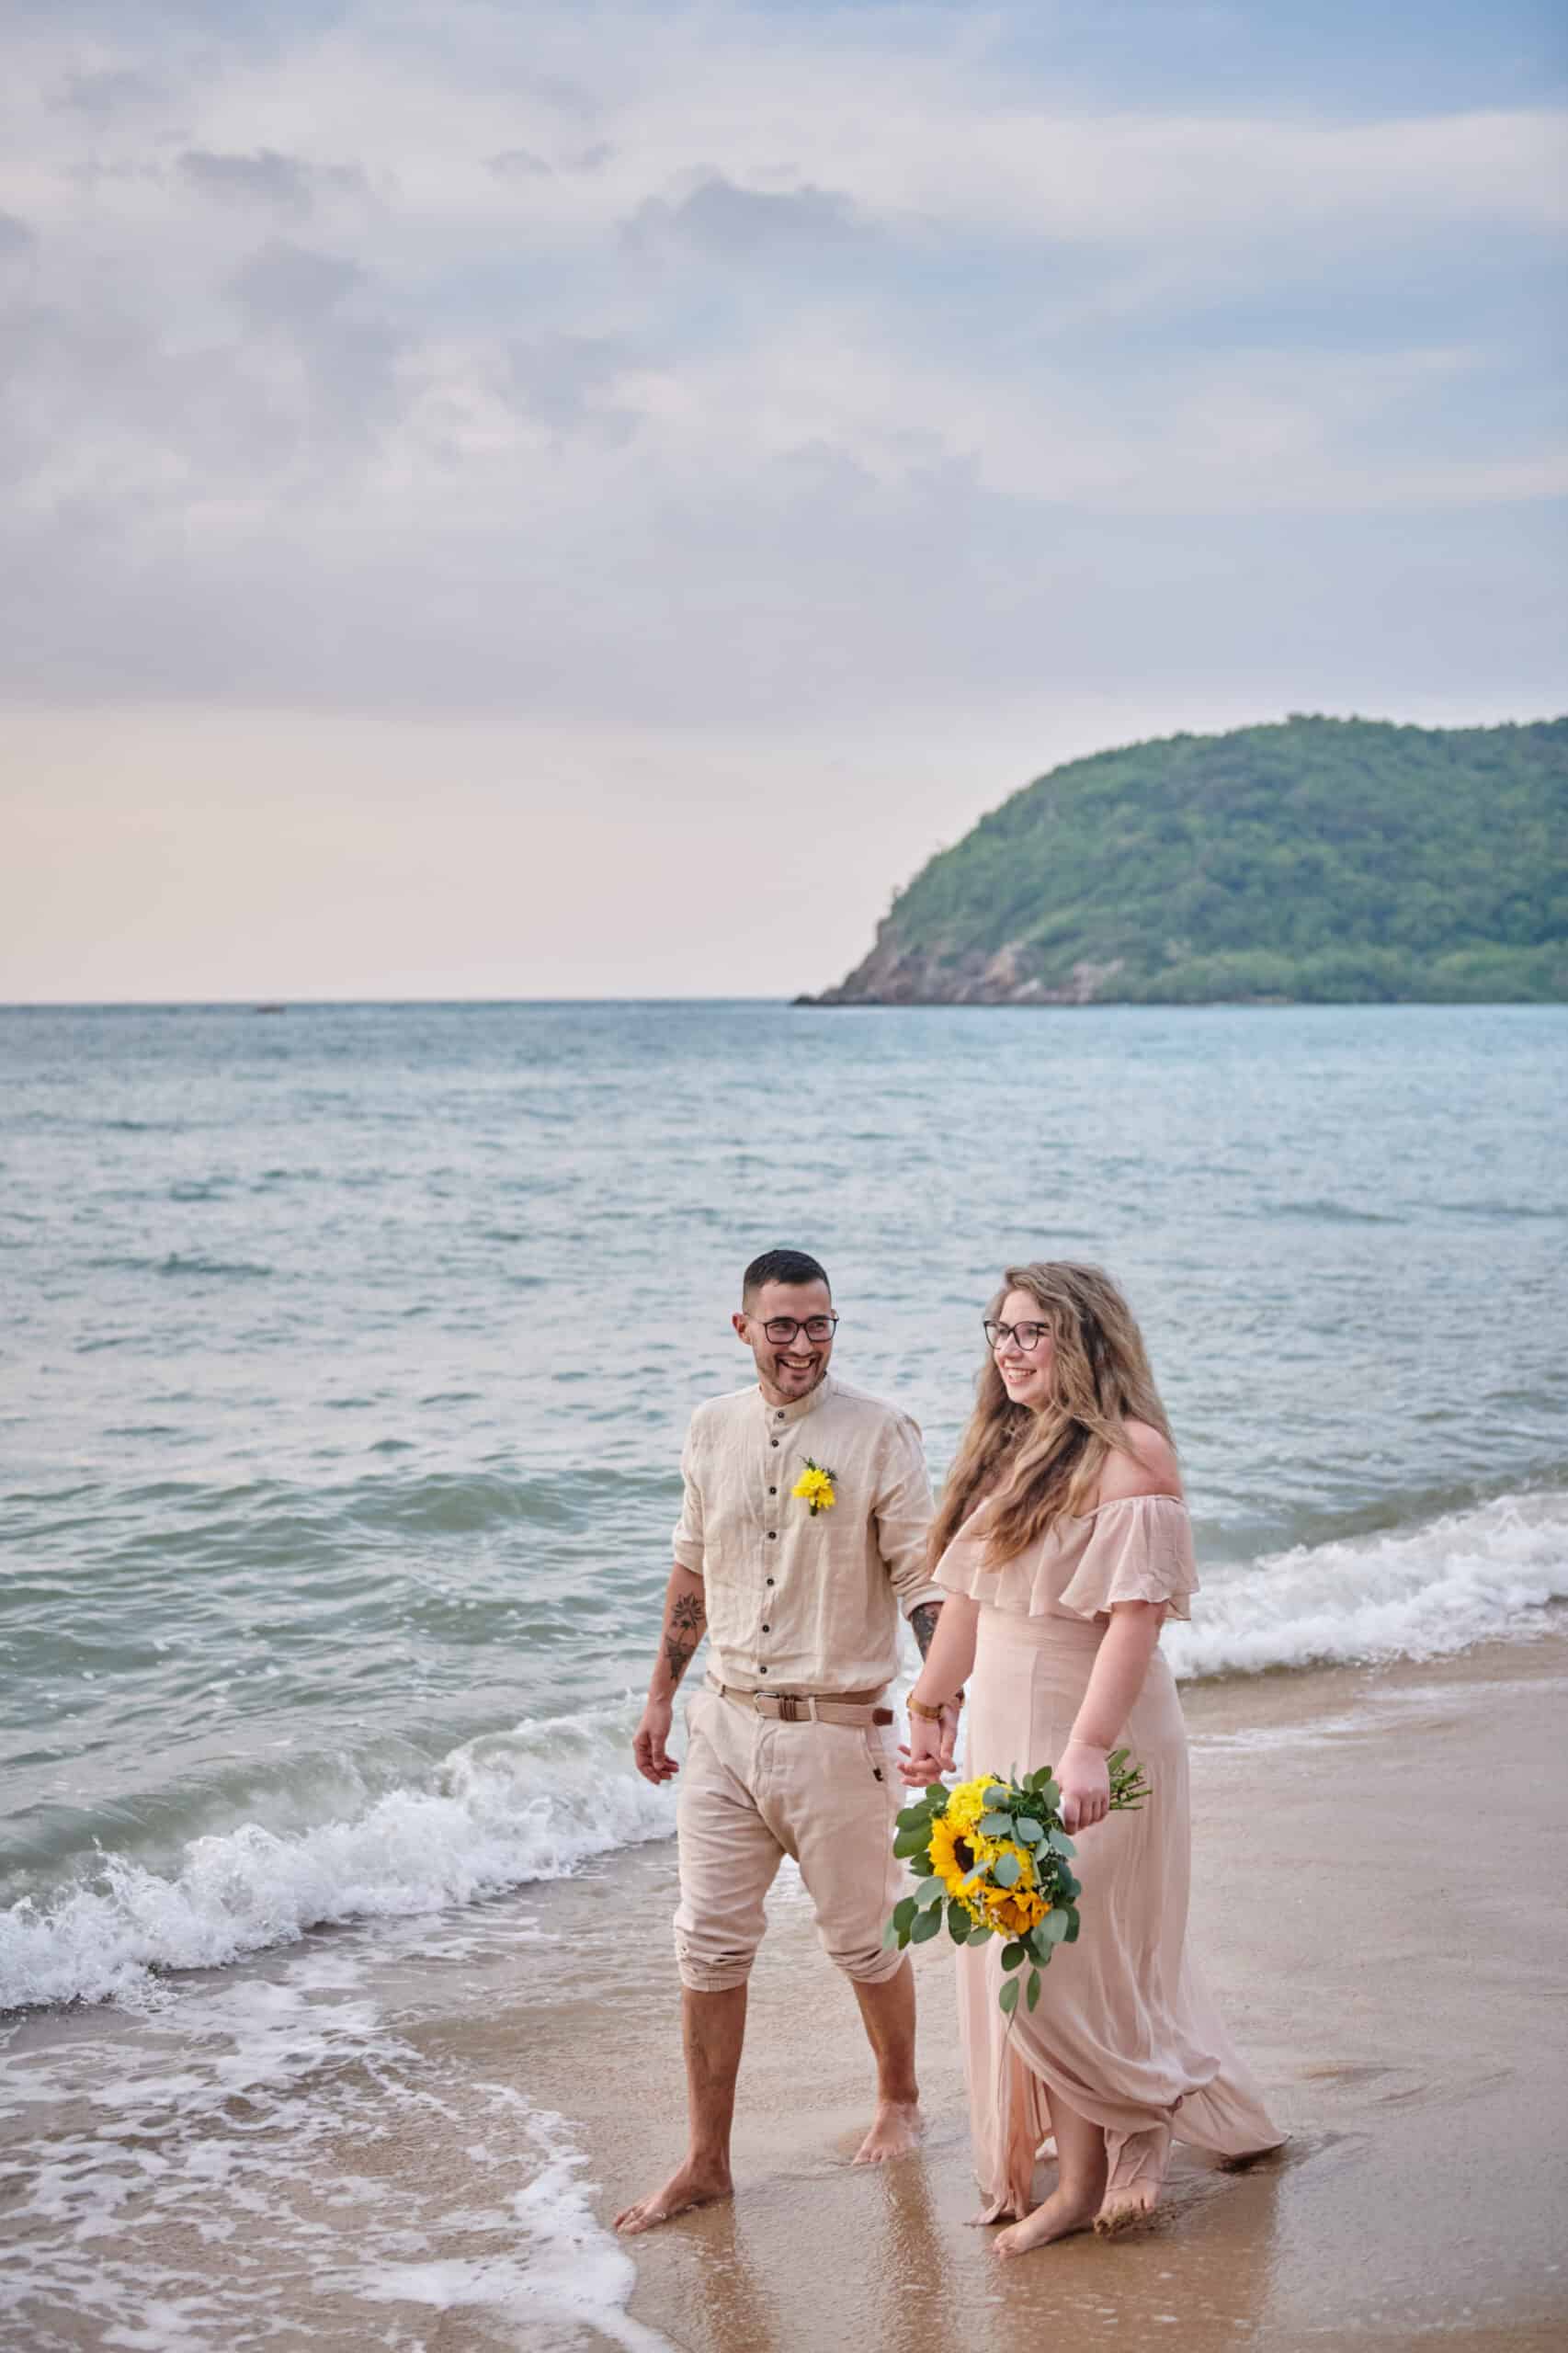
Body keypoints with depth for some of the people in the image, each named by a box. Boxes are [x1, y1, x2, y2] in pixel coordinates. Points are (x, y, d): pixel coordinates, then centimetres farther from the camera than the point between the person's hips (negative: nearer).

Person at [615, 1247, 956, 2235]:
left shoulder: (880, 1434, -9)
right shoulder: (713, 1429, 6)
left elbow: (925, 1580, -10)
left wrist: (945, 1701, -22)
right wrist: (662, 1697, 19)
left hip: (837, 1729, -4)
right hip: (727, 1721, 4)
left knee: (864, 1938, 10)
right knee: (709, 1943, 4)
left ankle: (900, 2100, 36)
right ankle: (707, 2161, 15)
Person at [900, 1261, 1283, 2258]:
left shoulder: (1129, 1453, -14)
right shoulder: (1005, 1449, 12)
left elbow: (1137, 1614, -21)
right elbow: (966, 1597, 17)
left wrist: (1088, 1749, -27)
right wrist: (929, 1707, 18)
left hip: (1091, 1743, -8)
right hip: (1008, 1739, 8)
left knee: (1058, 1958, -5)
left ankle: (1083, 2180, 12)